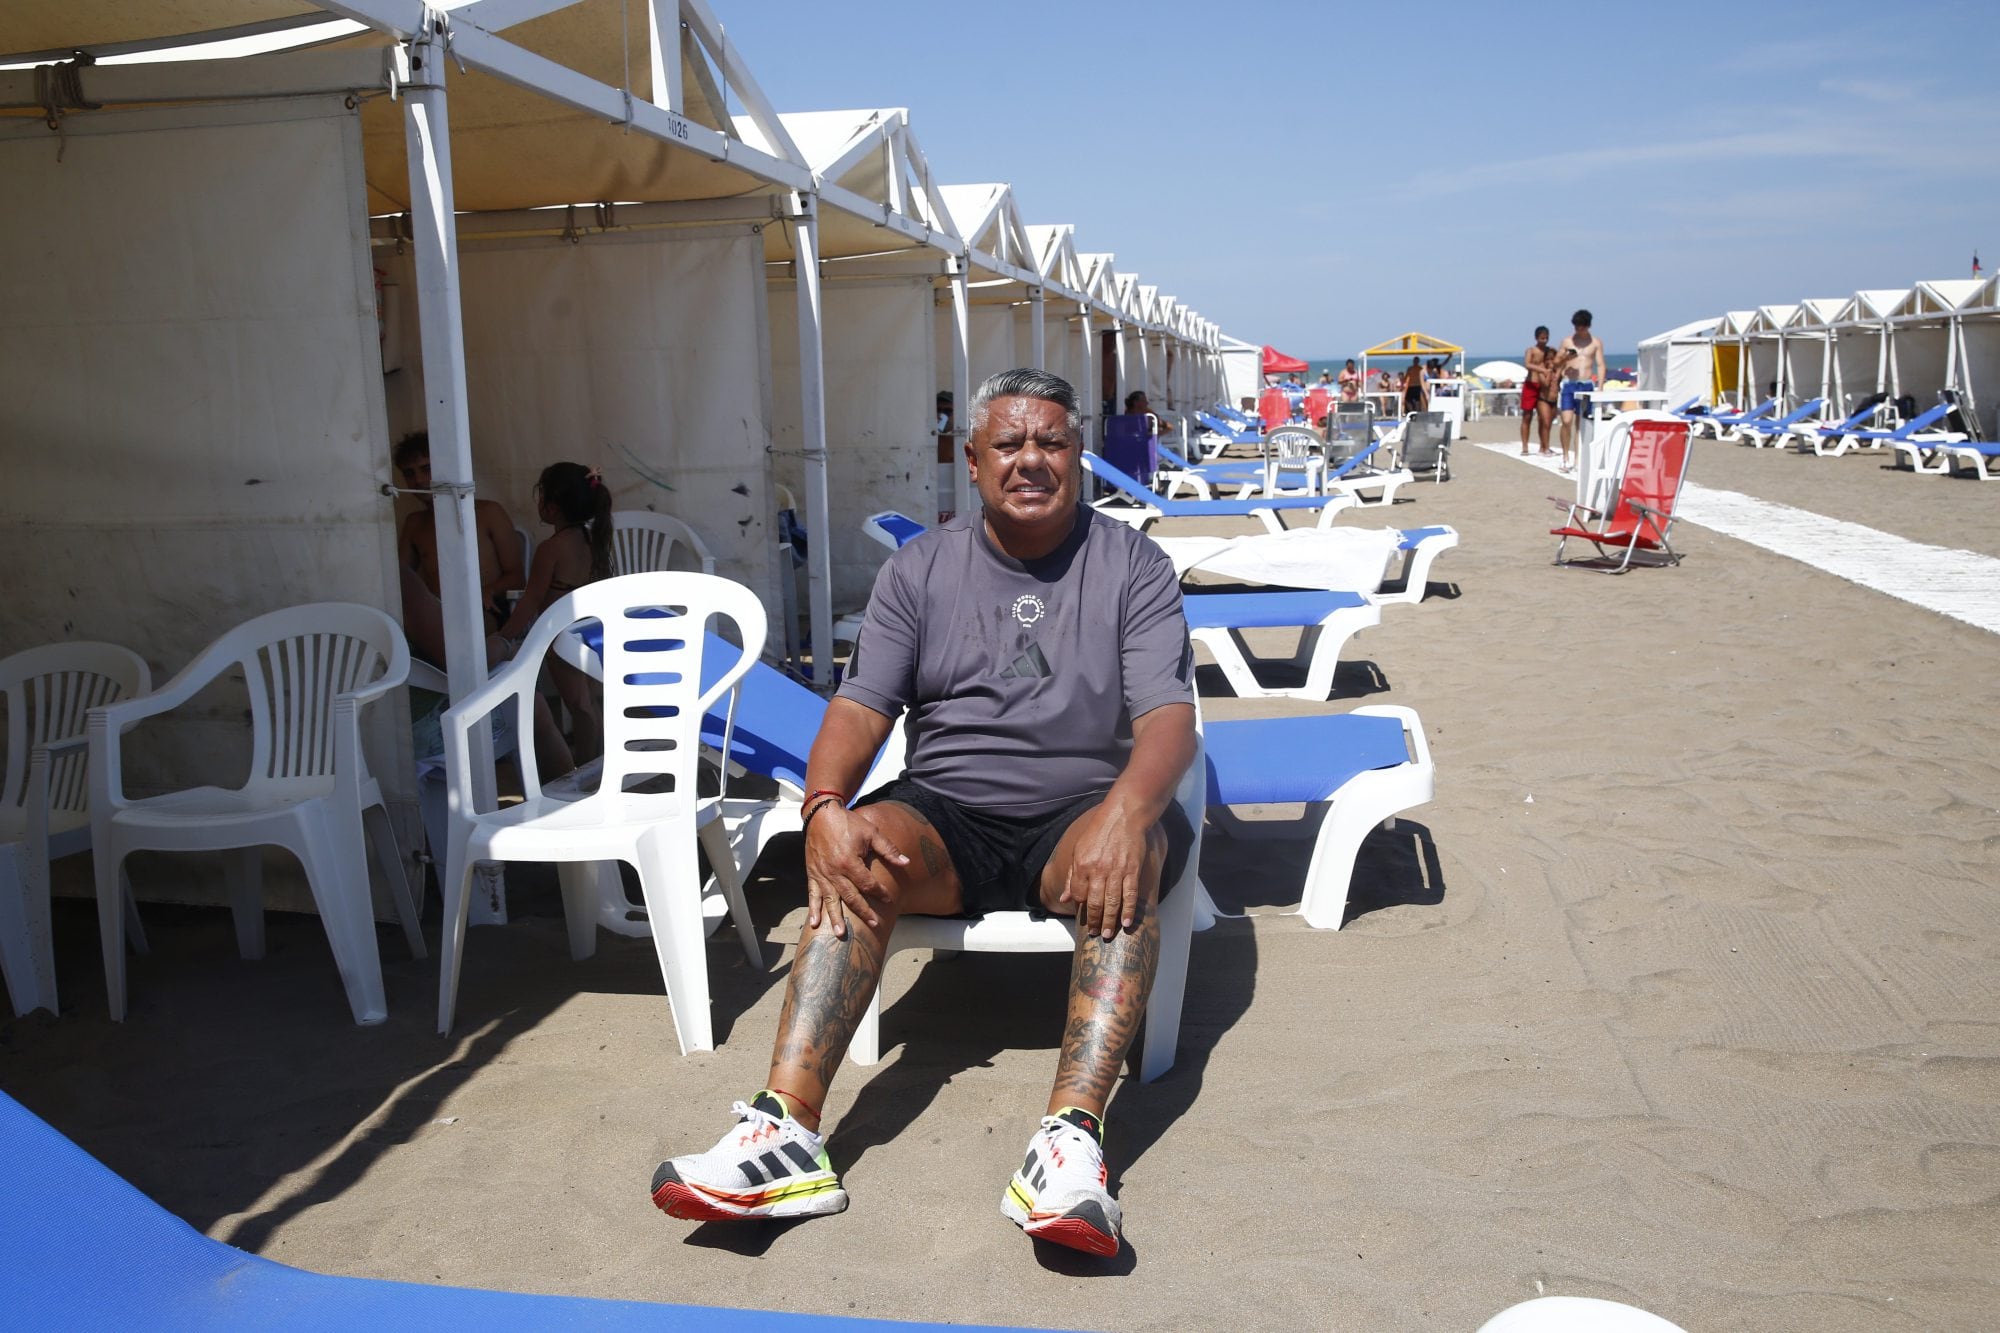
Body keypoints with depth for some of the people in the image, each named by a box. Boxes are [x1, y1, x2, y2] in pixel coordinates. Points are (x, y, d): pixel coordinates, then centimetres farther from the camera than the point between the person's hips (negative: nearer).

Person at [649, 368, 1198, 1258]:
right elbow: (860, 705, 0)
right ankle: (785, 1130, -37)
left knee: (1133, 855, -34)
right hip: (947, 815, 2)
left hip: (1078, 814, -1)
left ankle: (1070, 1141, -46)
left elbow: (1168, 715, -8)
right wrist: (825, 807, -22)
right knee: (863, 853, -30)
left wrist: (1127, 810, -31)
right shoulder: (920, 570, 9)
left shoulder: (1132, 568, 4)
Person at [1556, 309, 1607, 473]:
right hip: (1569, 384, 0)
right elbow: (1556, 363, 11)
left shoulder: (1596, 342, 6)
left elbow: (1600, 365, 3)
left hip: (1587, 385, 0)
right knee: (1567, 421, -12)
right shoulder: (1567, 342, 7)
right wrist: (1565, 357, -11)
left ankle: (1577, 459, 8)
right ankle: (1566, 457, -1)